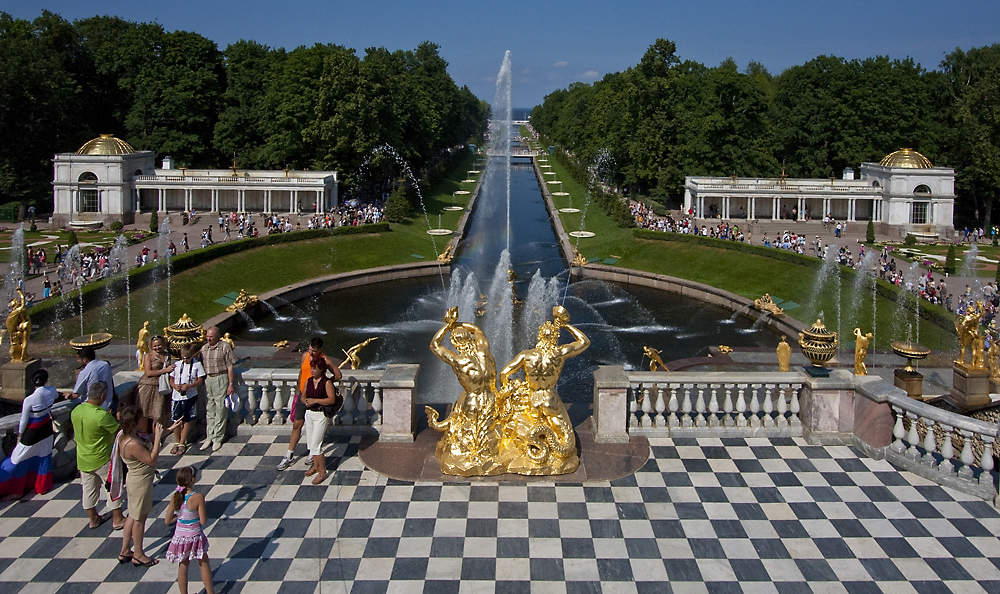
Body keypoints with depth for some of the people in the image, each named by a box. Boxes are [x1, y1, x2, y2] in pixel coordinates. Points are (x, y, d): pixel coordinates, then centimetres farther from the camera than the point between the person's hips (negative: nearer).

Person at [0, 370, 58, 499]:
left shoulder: (29, 400, -28)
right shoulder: (51, 391, -13)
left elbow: (24, 421, -16)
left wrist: (20, 436, -1)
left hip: (32, 433, -6)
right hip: (46, 429, 6)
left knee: (19, 460, 12)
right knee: (43, 457, 20)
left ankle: (16, 491, 22)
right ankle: (43, 487, 34)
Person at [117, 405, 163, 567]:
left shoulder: (124, 435, -4)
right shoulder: (132, 444, -33)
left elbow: (144, 447, 10)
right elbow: (151, 459, -26)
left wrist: (154, 435, 1)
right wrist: (157, 438, -26)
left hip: (135, 479, 9)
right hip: (141, 482, -9)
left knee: (133, 516, 23)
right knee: (140, 518, 9)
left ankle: (125, 551, 36)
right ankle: (138, 555, 26)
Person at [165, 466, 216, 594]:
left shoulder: (175, 497, -12)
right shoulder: (198, 497, -24)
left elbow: (167, 521, -6)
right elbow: (203, 521, -18)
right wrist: (205, 509, -1)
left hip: (180, 537, 3)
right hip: (195, 537, -3)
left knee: (183, 566, 19)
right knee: (204, 564, 17)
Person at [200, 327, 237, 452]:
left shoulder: (225, 347, -4)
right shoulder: (204, 348, 12)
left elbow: (230, 367, -5)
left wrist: (231, 384, -9)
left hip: (221, 379, -5)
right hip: (207, 380, 5)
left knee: (220, 410, -1)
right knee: (209, 410, 8)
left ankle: (218, 438, 6)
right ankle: (209, 437, 15)